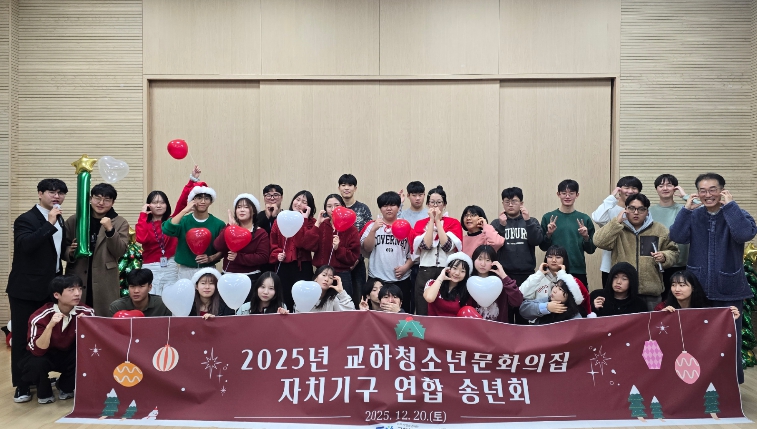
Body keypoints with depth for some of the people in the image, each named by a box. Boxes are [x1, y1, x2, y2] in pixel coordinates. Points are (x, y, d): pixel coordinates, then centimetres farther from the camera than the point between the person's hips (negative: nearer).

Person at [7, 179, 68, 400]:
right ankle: (21, 384, 11)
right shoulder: (26, 219, -12)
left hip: (50, 287, 7)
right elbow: (26, 245, -31)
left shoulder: (58, 220, 11)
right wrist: (50, 224, -31)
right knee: (23, 336, 2)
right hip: (26, 288, -7)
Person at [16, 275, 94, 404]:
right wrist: (50, 326, -44)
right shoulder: (40, 316, -25)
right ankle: (24, 388, 2)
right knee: (36, 363, -35)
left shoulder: (86, 312, -18)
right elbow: (37, 351, -30)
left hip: (68, 356, 2)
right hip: (43, 356, -2)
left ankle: (66, 387, 3)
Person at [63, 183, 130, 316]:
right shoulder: (74, 220, 7)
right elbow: (63, 248, 10)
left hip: (105, 284, -1)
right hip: (76, 280, 1)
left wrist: (110, 230, -18)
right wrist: (70, 252, -13)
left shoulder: (120, 223, 3)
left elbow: (120, 252, -6)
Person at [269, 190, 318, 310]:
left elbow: (309, 244, -14)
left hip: (303, 267, -2)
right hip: (283, 267, 2)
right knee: (284, 301, 8)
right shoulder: (280, 220, 9)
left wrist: (303, 221, -13)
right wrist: (277, 254, -11)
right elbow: (273, 243, 8)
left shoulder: (311, 223, 3)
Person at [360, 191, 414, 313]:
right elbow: (367, 248, -3)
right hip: (376, 278, 0)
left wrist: (406, 266, -9)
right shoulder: (372, 225, 6)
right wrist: (373, 229, -14)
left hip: (401, 279, 0)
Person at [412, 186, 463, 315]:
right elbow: (425, 245, -8)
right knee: (423, 313, 1)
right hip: (425, 273, 1)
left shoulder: (454, 223, 6)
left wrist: (438, 220, -6)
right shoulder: (420, 223, 9)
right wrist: (432, 220, -4)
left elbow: (447, 245, -10)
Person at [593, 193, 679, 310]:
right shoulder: (617, 229, 4)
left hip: (651, 291, 2)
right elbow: (599, 242, -13)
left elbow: (673, 252, 16)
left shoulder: (660, 229, 9)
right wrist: (617, 222, -14)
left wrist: (664, 257, -7)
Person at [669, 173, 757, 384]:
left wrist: (729, 205, -22)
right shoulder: (694, 216, 2)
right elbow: (677, 237, -14)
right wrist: (686, 209, -17)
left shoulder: (736, 214, -5)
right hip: (699, 289, 2)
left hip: (729, 289, -2)